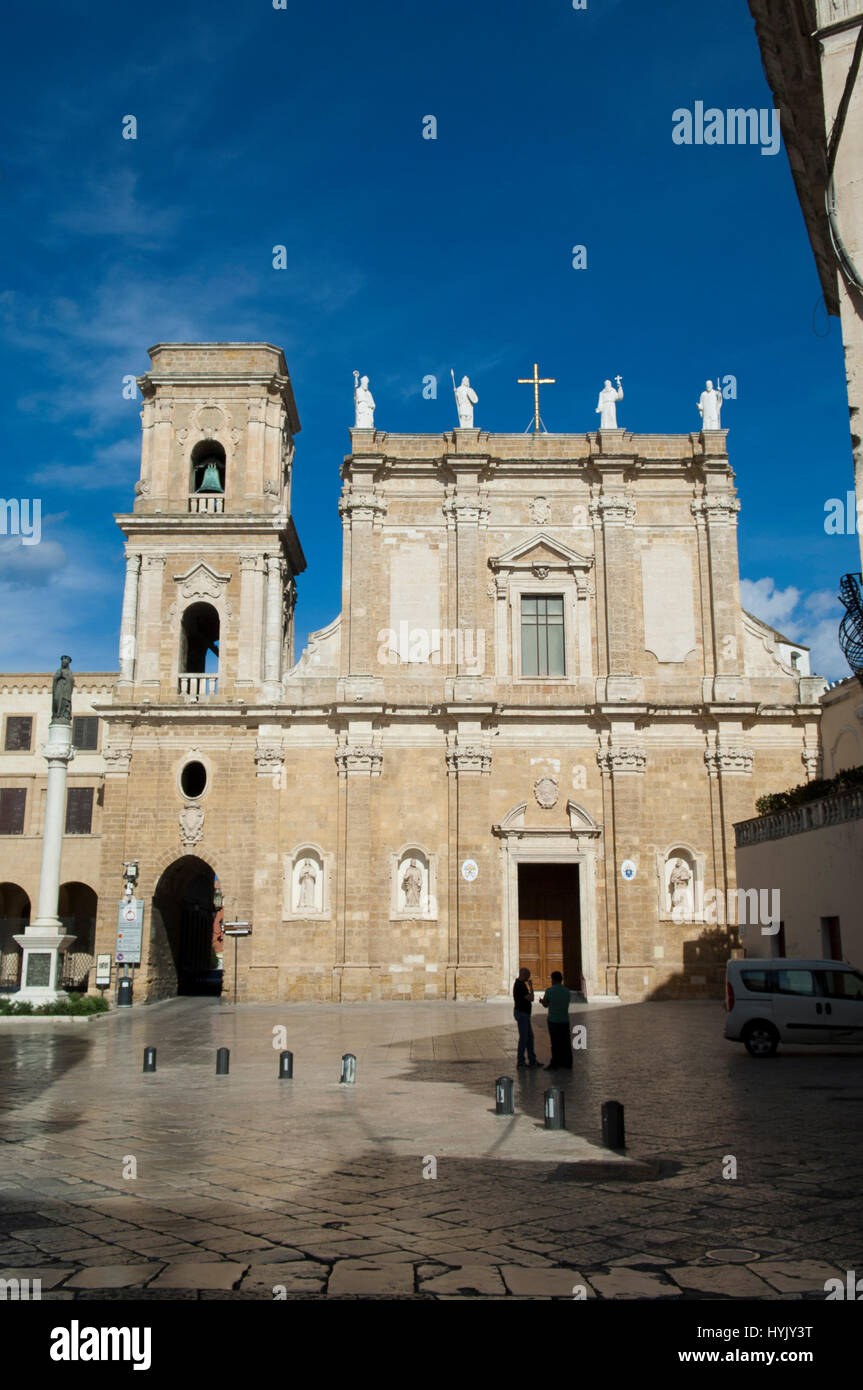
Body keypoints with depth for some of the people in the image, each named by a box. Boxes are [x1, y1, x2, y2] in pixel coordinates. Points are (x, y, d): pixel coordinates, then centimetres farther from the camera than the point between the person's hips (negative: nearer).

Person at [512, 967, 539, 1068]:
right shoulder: (520, 986, -22)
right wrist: (531, 986, -11)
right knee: (523, 1038, -2)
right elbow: (531, 999, -23)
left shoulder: (518, 984, 12)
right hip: (522, 1014, -10)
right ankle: (521, 1061, 6)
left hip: (523, 1014, 10)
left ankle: (532, 1060, 17)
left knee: (530, 1037, 12)